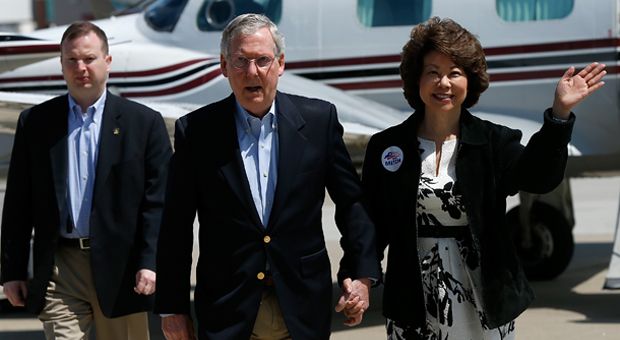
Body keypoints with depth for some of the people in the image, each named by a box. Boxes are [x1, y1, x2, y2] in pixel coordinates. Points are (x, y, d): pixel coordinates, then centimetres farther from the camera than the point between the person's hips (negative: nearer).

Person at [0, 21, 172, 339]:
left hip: (120, 267, -1)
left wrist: (150, 263, -11)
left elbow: (158, 201, -1)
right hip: (58, 269, 1)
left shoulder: (144, 122, 2)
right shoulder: (34, 122, 7)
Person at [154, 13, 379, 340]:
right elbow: (176, 227, 1)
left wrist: (360, 273, -3)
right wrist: (172, 307, 1)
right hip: (228, 310, -1)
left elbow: (351, 202, 6)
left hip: (303, 309, 1)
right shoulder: (196, 130, -2)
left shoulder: (319, 119, 0)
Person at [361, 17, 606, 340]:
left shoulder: (493, 141, 0)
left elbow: (538, 176, -18)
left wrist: (560, 113, -31)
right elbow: (372, 225, 2)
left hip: (483, 300, 0)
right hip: (413, 303, 0)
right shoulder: (386, 146, 2)